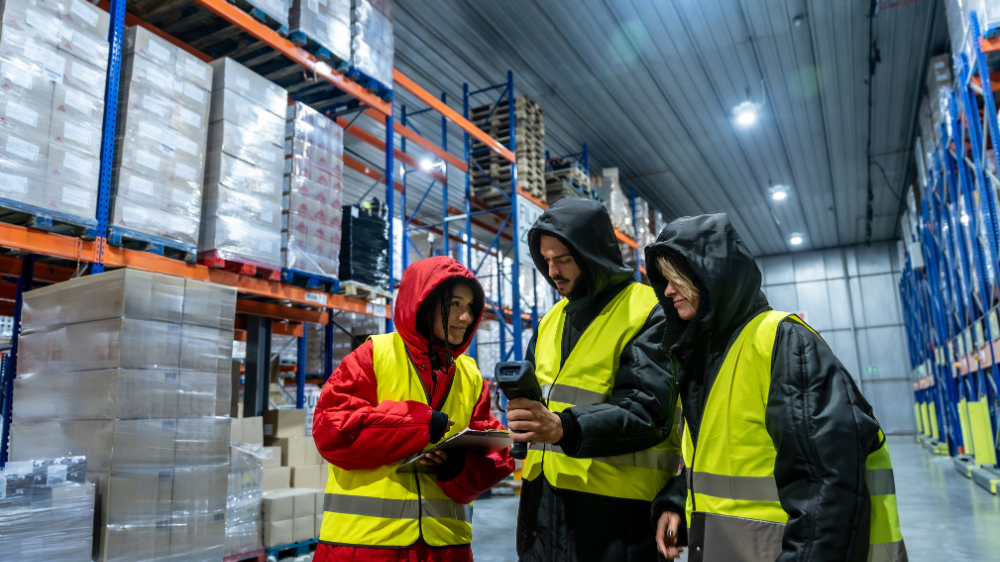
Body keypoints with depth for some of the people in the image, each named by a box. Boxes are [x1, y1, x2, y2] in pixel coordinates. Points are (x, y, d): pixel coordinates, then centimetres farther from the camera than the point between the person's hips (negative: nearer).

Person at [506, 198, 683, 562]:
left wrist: (564, 427, -31)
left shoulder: (649, 313, -8)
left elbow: (647, 411, -18)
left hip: (614, 505, -6)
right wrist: (524, 405, -6)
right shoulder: (551, 320, 14)